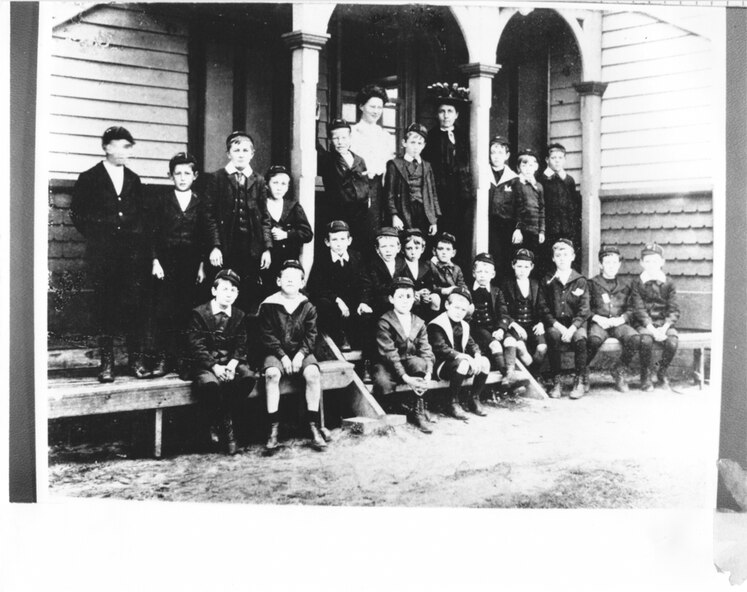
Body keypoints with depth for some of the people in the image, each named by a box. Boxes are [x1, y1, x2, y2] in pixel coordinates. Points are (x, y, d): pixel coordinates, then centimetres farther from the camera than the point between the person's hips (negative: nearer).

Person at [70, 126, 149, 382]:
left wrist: (141, 242, 5)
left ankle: (135, 360, 5)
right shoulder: (89, 179, 4)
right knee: (105, 307, 1)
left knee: (136, 305, -2)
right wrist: (95, 237, 2)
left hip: (133, 253, 2)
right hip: (103, 255, -2)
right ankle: (107, 362, 6)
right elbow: (77, 213, 7)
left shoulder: (134, 180, 14)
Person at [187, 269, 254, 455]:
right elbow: (197, 346, -10)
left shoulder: (239, 316, 9)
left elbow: (241, 345, 4)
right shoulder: (199, 313, -3)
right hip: (205, 364, -4)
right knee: (210, 383, -37)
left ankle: (223, 421, -12)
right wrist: (215, 367, -23)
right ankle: (226, 427, -15)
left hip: (230, 362, 4)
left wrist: (232, 364, -17)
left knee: (248, 377, -27)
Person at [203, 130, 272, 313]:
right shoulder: (216, 178, 5)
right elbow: (211, 216, -1)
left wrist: (267, 249, 2)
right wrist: (215, 246, -9)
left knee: (250, 297, 1)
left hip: (252, 249, 2)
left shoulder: (258, 181, 12)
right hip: (224, 250, -2)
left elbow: (265, 218, 10)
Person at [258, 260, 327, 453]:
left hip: (301, 352, 1)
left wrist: (301, 354, -14)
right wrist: (282, 356, -14)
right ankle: (273, 428, -27)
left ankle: (313, 426, -20)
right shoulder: (268, 305, 1)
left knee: (313, 373, -29)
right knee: (272, 374, -32)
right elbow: (267, 335, -3)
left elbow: (311, 335, 2)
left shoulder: (308, 307, 6)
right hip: (276, 353, -1)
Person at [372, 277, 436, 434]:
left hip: (410, 363, 4)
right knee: (383, 384, -37)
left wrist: (428, 373, -21)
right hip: (388, 366, -4)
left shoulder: (419, 323, 7)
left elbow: (426, 351, -1)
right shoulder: (384, 322, -9)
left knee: (419, 363, -32)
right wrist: (405, 378, -29)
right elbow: (389, 354, -18)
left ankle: (417, 412, -19)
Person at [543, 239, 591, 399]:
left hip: (575, 323, 0)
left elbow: (584, 310, -2)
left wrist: (572, 328, -18)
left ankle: (581, 380, -18)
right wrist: (558, 326, -14)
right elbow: (544, 309, 2)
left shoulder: (580, 281, 5)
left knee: (580, 338, -33)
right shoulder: (548, 281, 7)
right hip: (554, 323, 0)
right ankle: (556, 381, -24)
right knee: (554, 336, -33)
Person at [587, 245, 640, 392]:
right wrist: (597, 318, -12)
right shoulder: (592, 283, 10)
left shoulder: (625, 285, 18)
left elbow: (630, 310, 13)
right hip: (599, 323, -3)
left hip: (619, 323, 3)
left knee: (635, 338, -29)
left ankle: (619, 371, -7)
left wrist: (622, 319, -7)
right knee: (594, 339, -37)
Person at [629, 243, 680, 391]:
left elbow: (674, 311, 1)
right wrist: (652, 329, -19)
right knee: (646, 340, -33)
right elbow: (639, 310, -6)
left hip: (664, 324, 2)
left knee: (673, 341, -29)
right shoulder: (637, 283, 2)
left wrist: (664, 328, -17)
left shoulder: (668, 284, 6)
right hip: (645, 324, -1)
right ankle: (646, 377, -10)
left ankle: (662, 373, -2)